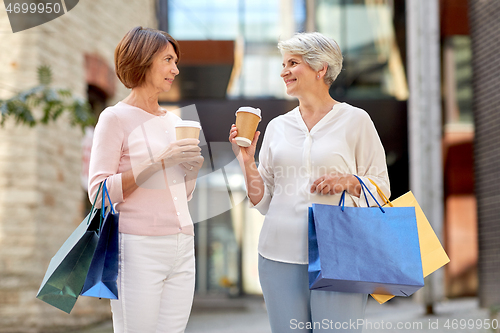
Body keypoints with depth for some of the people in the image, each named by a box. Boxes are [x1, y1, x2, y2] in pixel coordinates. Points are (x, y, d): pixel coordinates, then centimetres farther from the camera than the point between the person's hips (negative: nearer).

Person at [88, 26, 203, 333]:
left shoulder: (173, 121, 16)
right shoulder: (116, 118, -4)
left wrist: (192, 170, 2)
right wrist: (159, 162, -16)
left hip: (182, 247, 6)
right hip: (139, 248, -6)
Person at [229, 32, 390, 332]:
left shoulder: (355, 121, 3)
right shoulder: (277, 127, 14)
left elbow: (381, 188, 5)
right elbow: (264, 201, 14)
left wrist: (348, 181, -13)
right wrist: (247, 162, 0)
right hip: (280, 256, 4)